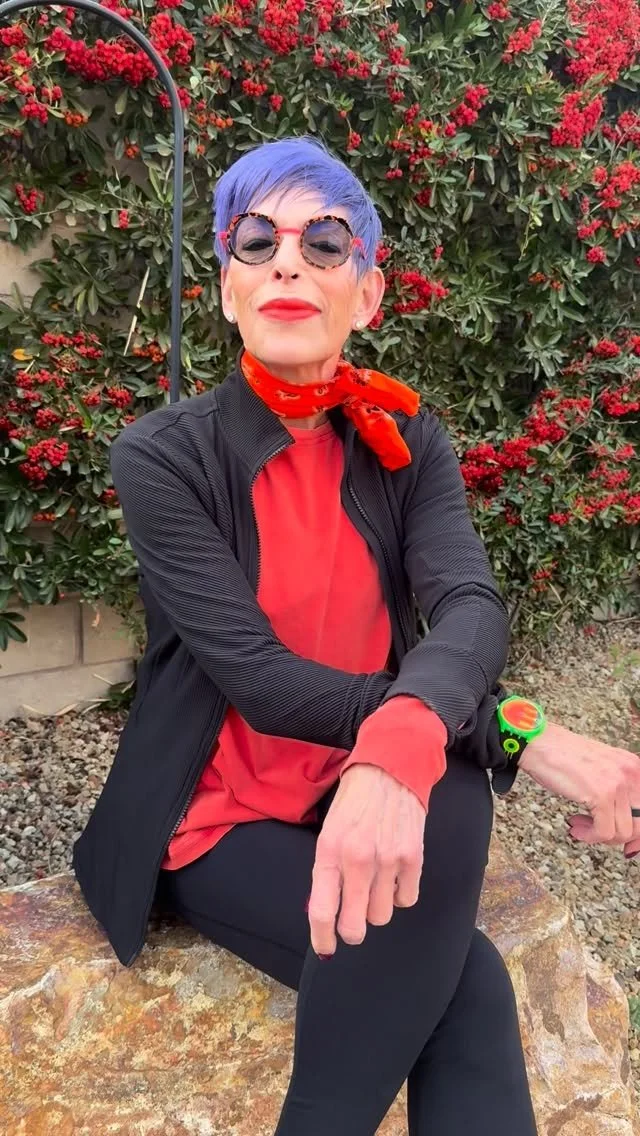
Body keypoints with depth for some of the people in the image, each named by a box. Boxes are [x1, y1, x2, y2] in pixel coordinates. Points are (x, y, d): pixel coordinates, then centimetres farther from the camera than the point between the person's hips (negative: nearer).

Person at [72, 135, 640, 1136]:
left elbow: (472, 608, -20)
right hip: (217, 816, -3)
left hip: (378, 793, 3)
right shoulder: (164, 454, -12)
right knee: (464, 981, -22)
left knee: (454, 804, -29)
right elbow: (258, 677, -21)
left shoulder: (409, 444, -2)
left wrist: (398, 746, -45)